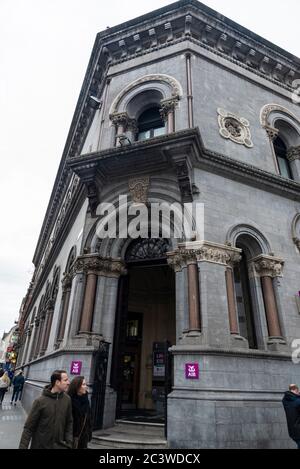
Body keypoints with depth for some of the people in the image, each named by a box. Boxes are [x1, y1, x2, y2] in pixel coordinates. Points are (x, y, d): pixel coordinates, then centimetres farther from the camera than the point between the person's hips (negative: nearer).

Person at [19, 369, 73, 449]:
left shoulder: (67, 400, -6)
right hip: (40, 445, -2)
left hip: (60, 445, 3)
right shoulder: (40, 401, -16)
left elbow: (69, 423, 2)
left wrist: (69, 443, -4)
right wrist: (23, 447, -16)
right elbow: (28, 427, -11)